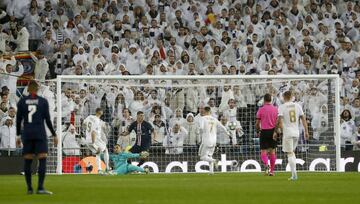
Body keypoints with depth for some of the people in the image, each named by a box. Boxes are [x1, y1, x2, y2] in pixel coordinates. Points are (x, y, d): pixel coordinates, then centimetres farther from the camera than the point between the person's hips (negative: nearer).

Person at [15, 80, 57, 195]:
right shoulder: (43, 101, -1)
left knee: (27, 161, 9)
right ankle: (40, 188, -17)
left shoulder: (22, 102, 3)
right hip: (40, 134, -3)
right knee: (42, 160, -6)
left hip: (27, 134, 3)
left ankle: (29, 188, 10)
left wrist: (18, 135, 14)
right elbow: (47, 120, -3)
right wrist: (54, 135, 4)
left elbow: (18, 120, 4)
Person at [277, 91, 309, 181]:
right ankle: (294, 172, 15)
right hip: (296, 133, 5)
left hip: (287, 133, -5)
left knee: (290, 153, -2)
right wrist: (306, 131, 10)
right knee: (292, 152, 20)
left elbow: (280, 120, -13)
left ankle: (294, 174, -9)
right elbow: (303, 119, 7)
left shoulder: (282, 107, -5)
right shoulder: (297, 106, 7)